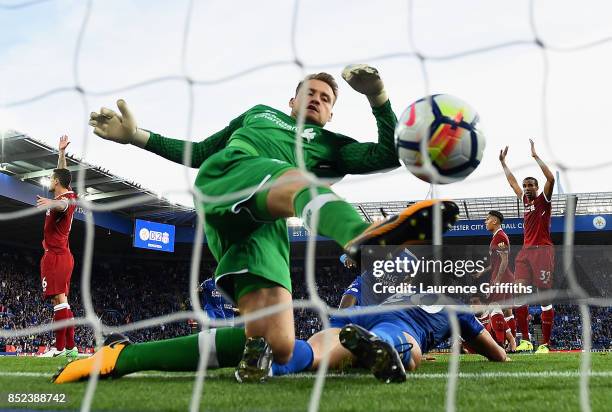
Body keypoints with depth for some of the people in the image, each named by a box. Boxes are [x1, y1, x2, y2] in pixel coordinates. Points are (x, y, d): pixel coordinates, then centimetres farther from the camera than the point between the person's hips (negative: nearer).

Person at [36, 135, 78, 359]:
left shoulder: (64, 199, -12)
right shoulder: (68, 196, 16)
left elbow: (63, 205, -39)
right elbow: (62, 173, 33)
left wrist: (50, 203, -60)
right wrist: (61, 152, 41)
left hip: (54, 255, -10)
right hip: (63, 255, 10)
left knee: (59, 299, -13)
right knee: (61, 300, 8)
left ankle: (59, 347, -16)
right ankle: (70, 347, 7)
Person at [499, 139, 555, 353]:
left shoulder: (543, 199, 1)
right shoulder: (524, 199, 18)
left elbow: (551, 179, -16)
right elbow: (512, 181, 31)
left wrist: (535, 156, -14)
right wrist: (503, 161, 33)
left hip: (542, 250, -7)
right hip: (526, 251, 7)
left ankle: (545, 343, -6)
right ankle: (525, 340, 0)